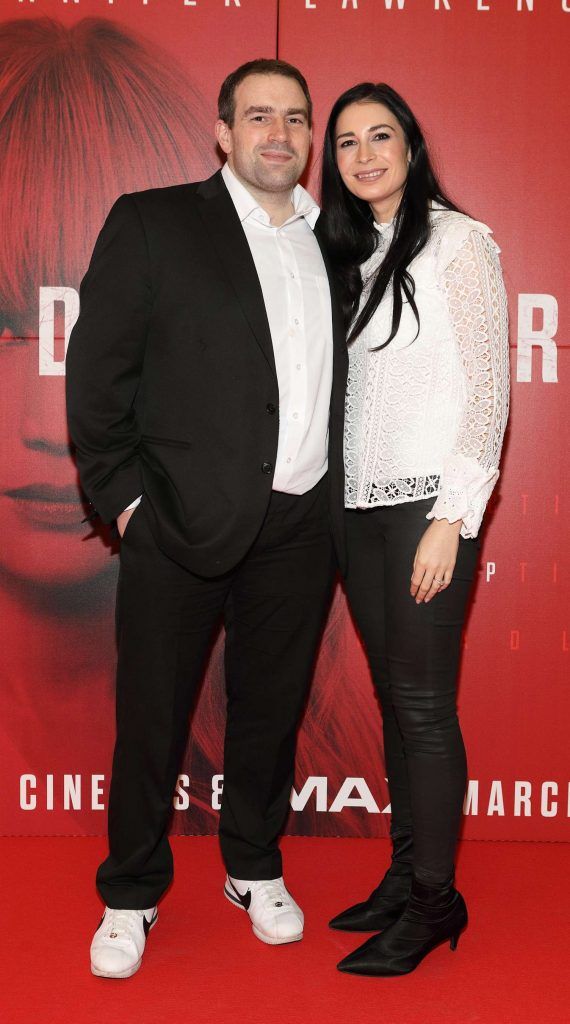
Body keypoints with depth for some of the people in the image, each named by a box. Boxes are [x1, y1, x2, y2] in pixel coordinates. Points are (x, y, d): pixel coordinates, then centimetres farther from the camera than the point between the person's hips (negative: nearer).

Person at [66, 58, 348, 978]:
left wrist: (335, 497, 6)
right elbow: (97, 371, -4)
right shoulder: (152, 222, -1)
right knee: (152, 718, 7)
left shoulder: (330, 245, 12)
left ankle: (254, 868, 35)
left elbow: (337, 382, 15)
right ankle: (131, 895, 25)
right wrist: (124, 497, -8)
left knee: (271, 709, 15)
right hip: (184, 523, -3)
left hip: (301, 528, 4)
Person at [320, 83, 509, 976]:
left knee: (424, 704, -2)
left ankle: (436, 900, 9)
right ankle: (405, 876, 22)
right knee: (393, 700, 11)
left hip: (427, 504, -6)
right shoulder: (347, 251, 15)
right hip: (359, 506, 6)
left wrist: (451, 519, -14)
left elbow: (487, 389, -9)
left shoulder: (458, 241, -4)